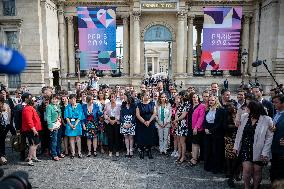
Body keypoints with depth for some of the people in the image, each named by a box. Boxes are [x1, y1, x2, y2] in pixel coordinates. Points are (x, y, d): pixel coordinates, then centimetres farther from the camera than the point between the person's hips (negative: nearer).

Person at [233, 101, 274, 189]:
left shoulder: (267, 120, -11)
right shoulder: (244, 117, -1)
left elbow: (269, 137, -10)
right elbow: (239, 133, 5)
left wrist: (265, 152, -14)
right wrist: (236, 146, 5)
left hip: (258, 150, -2)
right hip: (245, 148, 2)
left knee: (257, 171, 10)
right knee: (246, 169, -2)